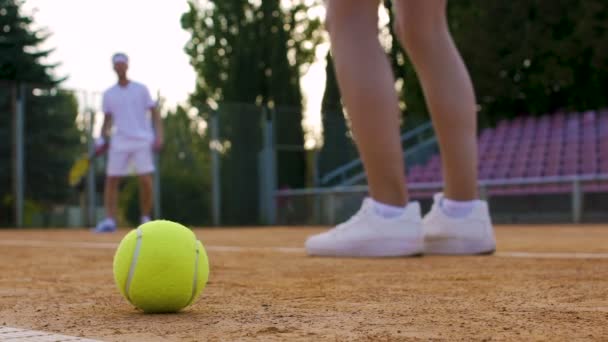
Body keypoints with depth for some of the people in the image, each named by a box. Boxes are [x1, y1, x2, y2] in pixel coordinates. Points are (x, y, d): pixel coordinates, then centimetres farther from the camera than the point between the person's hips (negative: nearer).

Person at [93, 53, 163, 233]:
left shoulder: (141, 89, 6)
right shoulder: (109, 94, 12)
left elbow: (154, 112, 4)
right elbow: (107, 120, 15)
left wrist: (159, 135, -7)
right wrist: (102, 140, 1)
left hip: (142, 141, -2)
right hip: (119, 142, 2)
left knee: (145, 180, -9)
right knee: (111, 179, -5)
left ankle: (146, 219, 4)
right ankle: (110, 220, -2)